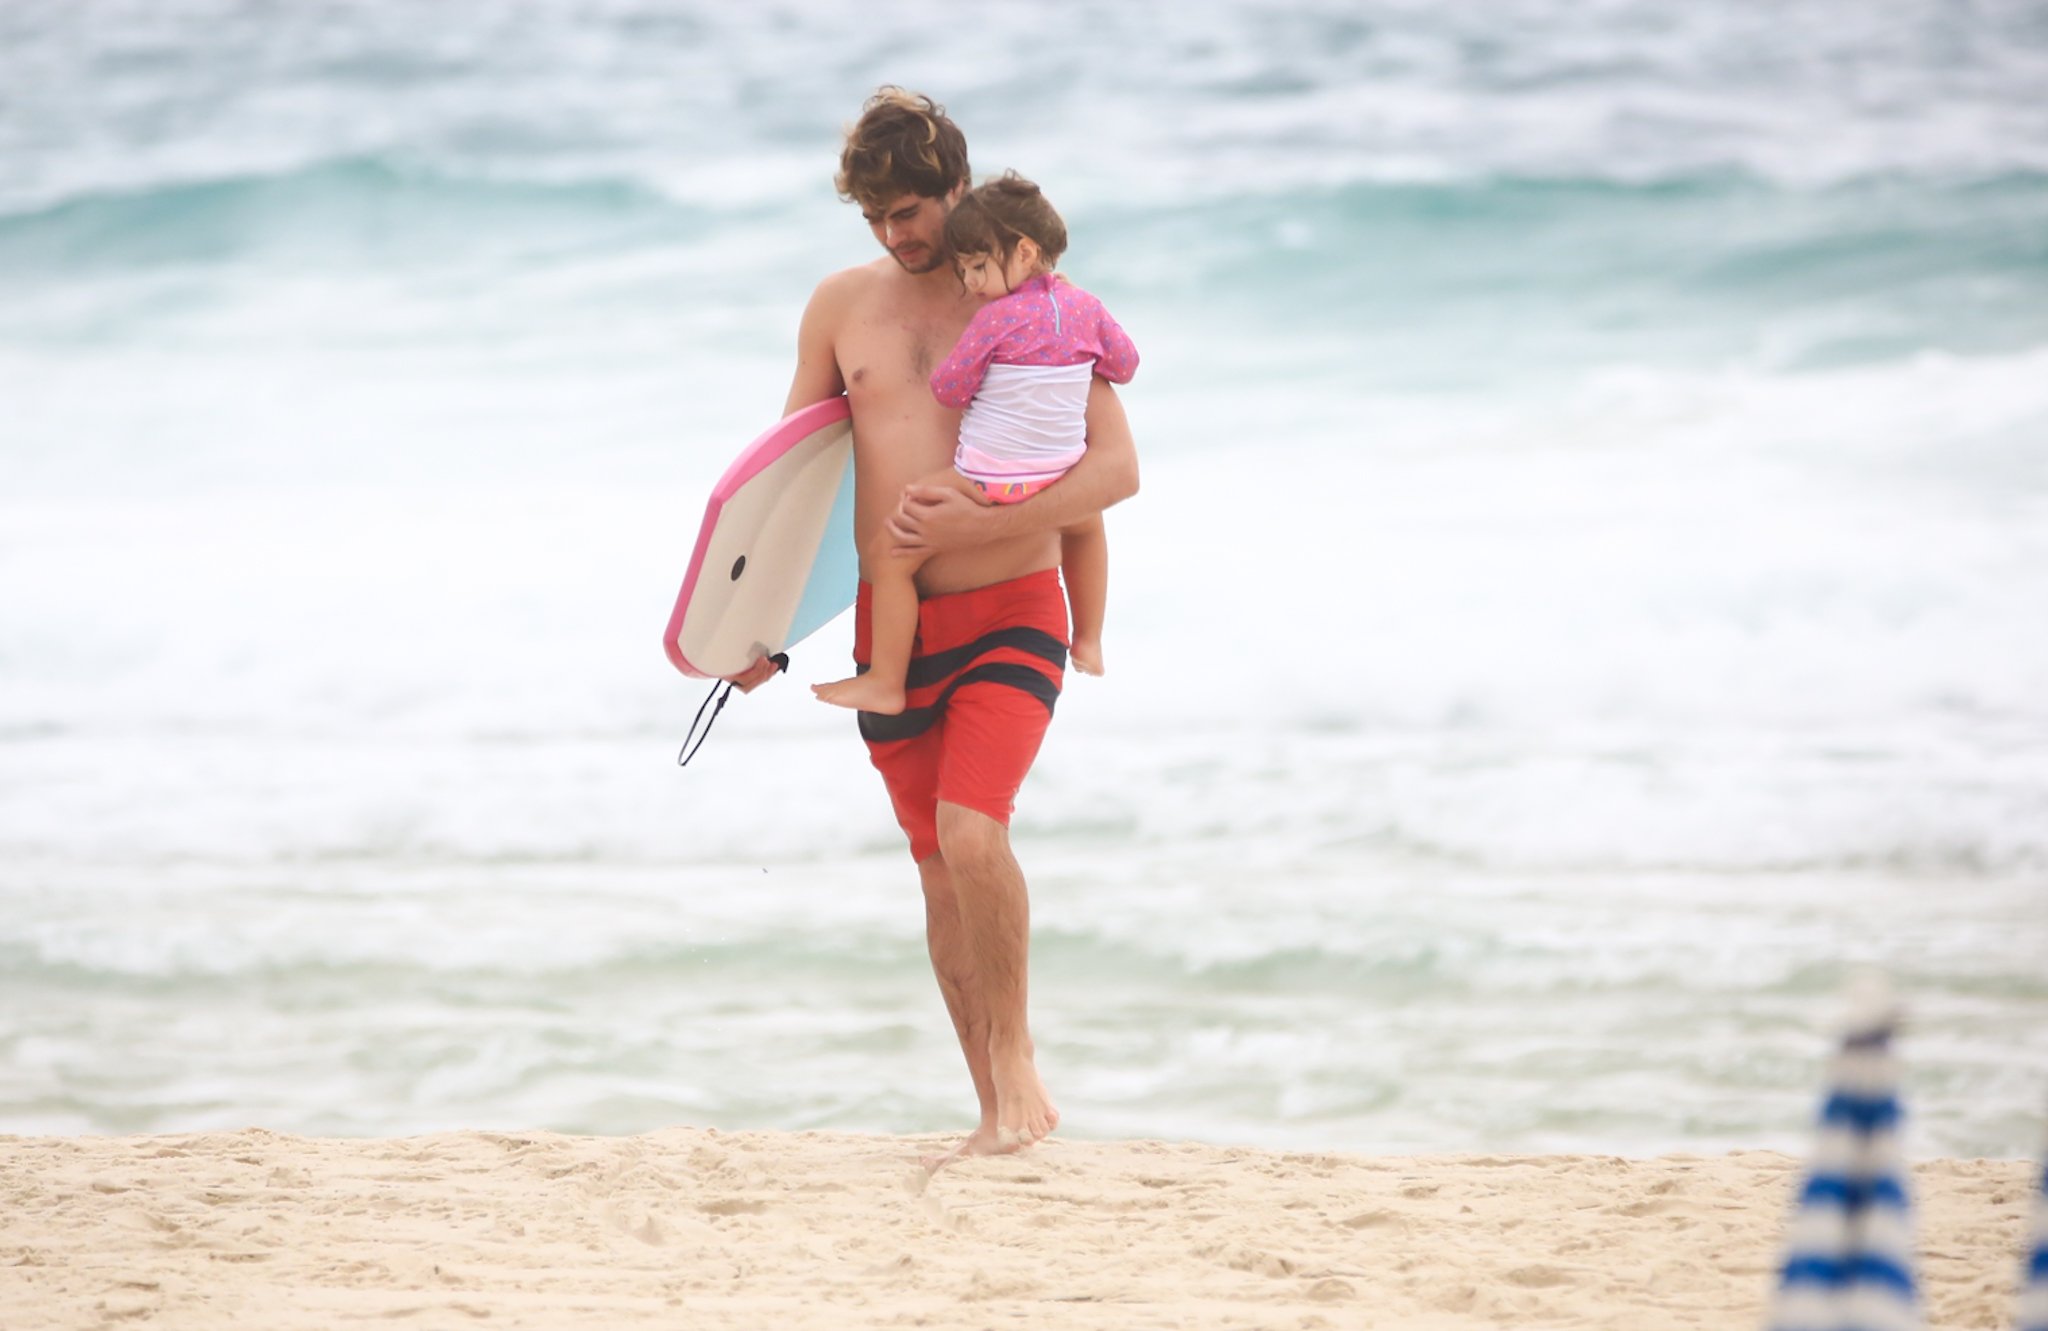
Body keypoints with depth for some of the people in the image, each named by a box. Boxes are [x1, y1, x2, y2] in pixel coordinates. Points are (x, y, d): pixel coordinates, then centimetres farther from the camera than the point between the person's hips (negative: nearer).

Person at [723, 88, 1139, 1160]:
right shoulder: (843, 305, 7)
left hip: (1010, 615, -4)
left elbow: (1117, 468, -10)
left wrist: (974, 523, -20)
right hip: (891, 626, 4)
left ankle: (1015, 1053, -4)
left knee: (971, 831, -23)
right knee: (939, 867, 7)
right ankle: (998, 1113, 15)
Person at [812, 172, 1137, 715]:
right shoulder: (1085, 306, 1)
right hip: (1058, 480, 7)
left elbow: (947, 389, -9)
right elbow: (1125, 365, 15)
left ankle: (885, 683, 3)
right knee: (1085, 522, 42)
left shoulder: (996, 318, -16)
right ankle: (1088, 644, 47)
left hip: (987, 486, -7)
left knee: (888, 556, 2)